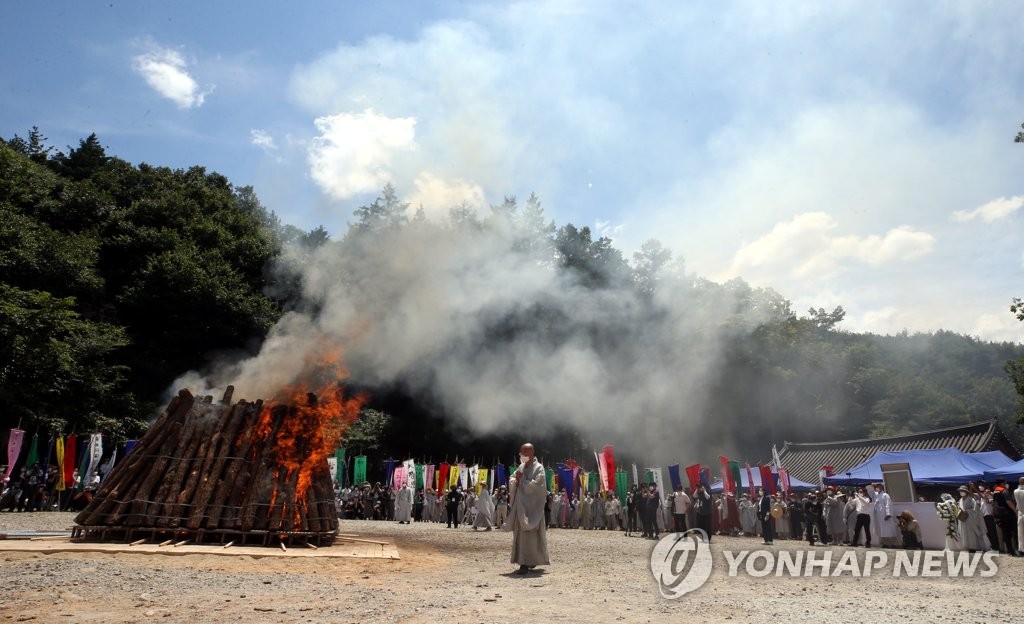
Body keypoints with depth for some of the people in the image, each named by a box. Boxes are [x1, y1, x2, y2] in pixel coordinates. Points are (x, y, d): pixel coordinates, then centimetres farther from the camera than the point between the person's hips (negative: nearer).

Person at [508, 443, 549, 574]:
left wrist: (522, 479, -11)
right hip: (521, 506, 7)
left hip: (531, 506, -7)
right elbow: (512, 479, 15)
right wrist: (516, 481, -6)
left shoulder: (538, 468, -7)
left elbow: (535, 485, -17)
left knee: (527, 534, -11)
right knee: (520, 533, 10)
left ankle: (526, 564, -11)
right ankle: (532, 560, 23)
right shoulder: (521, 467, 15)